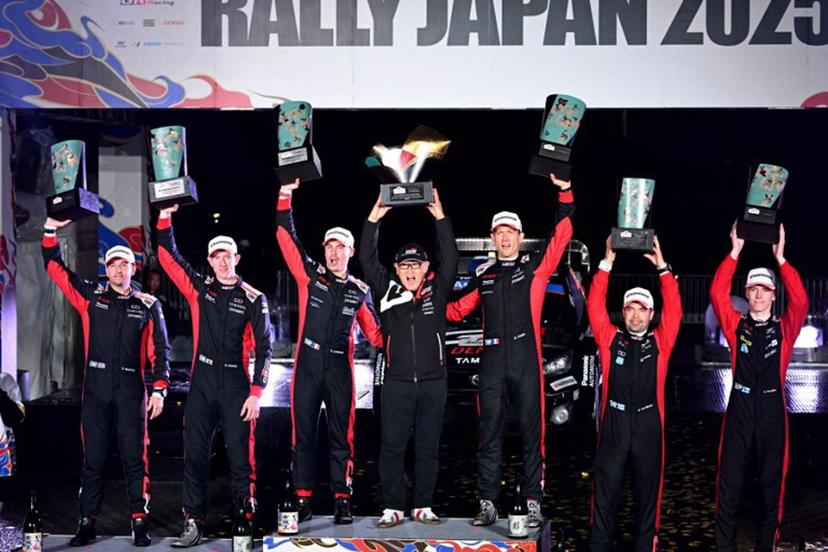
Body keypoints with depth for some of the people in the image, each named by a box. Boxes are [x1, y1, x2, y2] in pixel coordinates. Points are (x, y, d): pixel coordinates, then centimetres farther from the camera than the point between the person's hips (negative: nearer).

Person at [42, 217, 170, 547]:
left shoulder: (148, 305, 5)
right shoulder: (91, 296, 8)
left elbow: (159, 350, 4)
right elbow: (55, 267, 7)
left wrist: (159, 389, -5)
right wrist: (51, 230, -3)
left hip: (131, 393, -1)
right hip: (95, 390, 1)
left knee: (134, 458, 0)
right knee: (93, 458, 6)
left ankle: (139, 522, 6)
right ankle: (87, 523, 12)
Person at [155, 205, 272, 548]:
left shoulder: (253, 299, 0)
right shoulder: (199, 288, 8)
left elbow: (263, 348, -2)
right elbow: (167, 257, 5)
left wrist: (256, 393, -9)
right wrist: (166, 217, -6)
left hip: (236, 387, -2)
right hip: (201, 384, 3)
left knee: (240, 457, 0)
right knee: (195, 456, 3)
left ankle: (246, 521, 9)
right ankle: (193, 523, 8)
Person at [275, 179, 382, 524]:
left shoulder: (359, 291, 10)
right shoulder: (311, 276, 4)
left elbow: (374, 331, 17)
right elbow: (286, 238, -1)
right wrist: (285, 197, -9)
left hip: (340, 368, 1)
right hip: (307, 365, -1)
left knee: (341, 435, 4)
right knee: (304, 433, 4)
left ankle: (342, 500, 8)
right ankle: (303, 499, 10)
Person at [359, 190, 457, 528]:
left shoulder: (437, 291, 7)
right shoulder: (387, 291, 7)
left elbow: (450, 259, -1)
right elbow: (367, 260, 3)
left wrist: (440, 218, -6)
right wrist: (374, 219, -2)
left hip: (433, 382, 0)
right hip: (397, 383, 0)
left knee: (428, 447, 6)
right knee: (392, 447, -1)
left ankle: (423, 507, 13)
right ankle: (393, 509, 5)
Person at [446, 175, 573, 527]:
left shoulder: (535, 268, 5)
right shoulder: (484, 276, 13)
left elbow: (562, 236, -2)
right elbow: (457, 310, 22)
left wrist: (565, 194, -8)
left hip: (526, 363, -2)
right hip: (492, 363, 3)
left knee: (531, 433, 2)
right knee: (490, 434, 5)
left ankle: (533, 503, 8)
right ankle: (488, 504, 10)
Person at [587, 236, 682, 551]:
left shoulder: (659, 343, 9)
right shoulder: (610, 340, 8)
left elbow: (674, 310, 1)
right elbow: (595, 307, 1)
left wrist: (662, 267, -2)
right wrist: (607, 263, -4)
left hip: (648, 428, 1)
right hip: (613, 427, 0)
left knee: (647, 495, 8)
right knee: (606, 495, 2)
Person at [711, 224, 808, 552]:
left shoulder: (784, 329, 4)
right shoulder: (736, 326, 5)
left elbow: (800, 302, -13)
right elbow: (717, 294, -8)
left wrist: (780, 258, -17)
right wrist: (735, 252, -12)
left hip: (771, 413, 0)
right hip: (739, 412, 0)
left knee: (771, 486, 8)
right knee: (729, 486, 1)